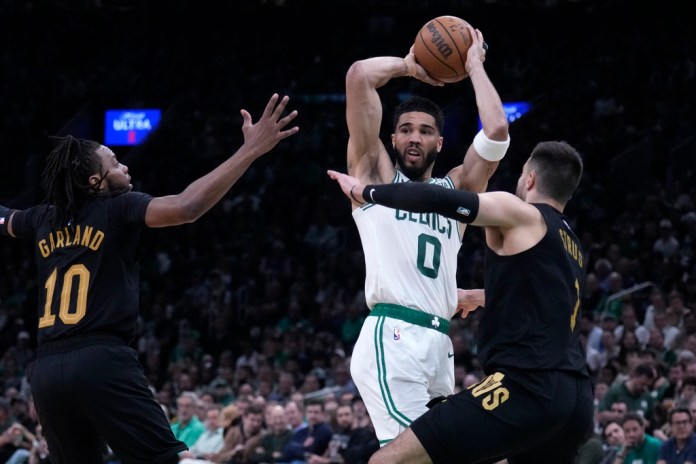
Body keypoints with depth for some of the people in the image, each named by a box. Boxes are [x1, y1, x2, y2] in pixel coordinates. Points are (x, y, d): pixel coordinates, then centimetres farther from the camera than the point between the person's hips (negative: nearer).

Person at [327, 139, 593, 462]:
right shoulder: (572, 247, 26)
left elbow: (438, 199, -10)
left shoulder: (521, 215, 2)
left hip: (528, 390, -9)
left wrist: (363, 191, 4)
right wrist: (481, 298, 65)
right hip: (576, 400, 9)